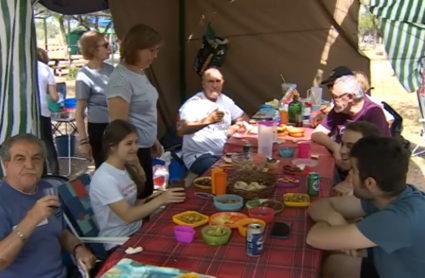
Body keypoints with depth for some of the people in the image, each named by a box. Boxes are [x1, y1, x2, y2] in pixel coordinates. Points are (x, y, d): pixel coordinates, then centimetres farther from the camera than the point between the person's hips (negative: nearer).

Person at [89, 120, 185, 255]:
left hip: (137, 231, 7)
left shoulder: (126, 168, 4)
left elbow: (132, 206, 7)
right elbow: (128, 216, -26)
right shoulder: (104, 178, -21)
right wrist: (160, 200, -35)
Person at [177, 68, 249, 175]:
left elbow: (244, 118, 22)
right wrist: (207, 121, -36)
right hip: (199, 155, -6)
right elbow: (181, 129, -23)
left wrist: (237, 125, -3)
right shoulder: (193, 104, -8)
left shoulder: (226, 101, 13)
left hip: (224, 153, 7)